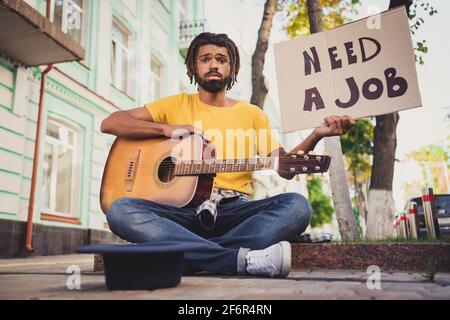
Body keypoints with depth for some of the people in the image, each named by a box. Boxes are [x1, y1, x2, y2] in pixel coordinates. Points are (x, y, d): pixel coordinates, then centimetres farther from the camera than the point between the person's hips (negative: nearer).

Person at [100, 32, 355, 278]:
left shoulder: (252, 114, 16)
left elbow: (285, 167, 8)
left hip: (235, 210, 1)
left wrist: (317, 135, -10)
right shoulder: (177, 105, 13)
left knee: (297, 205, -26)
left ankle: (189, 254, -30)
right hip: (182, 210, 0)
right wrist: (167, 128, -6)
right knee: (121, 210, -29)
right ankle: (245, 259, -36)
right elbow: (109, 123, 7)